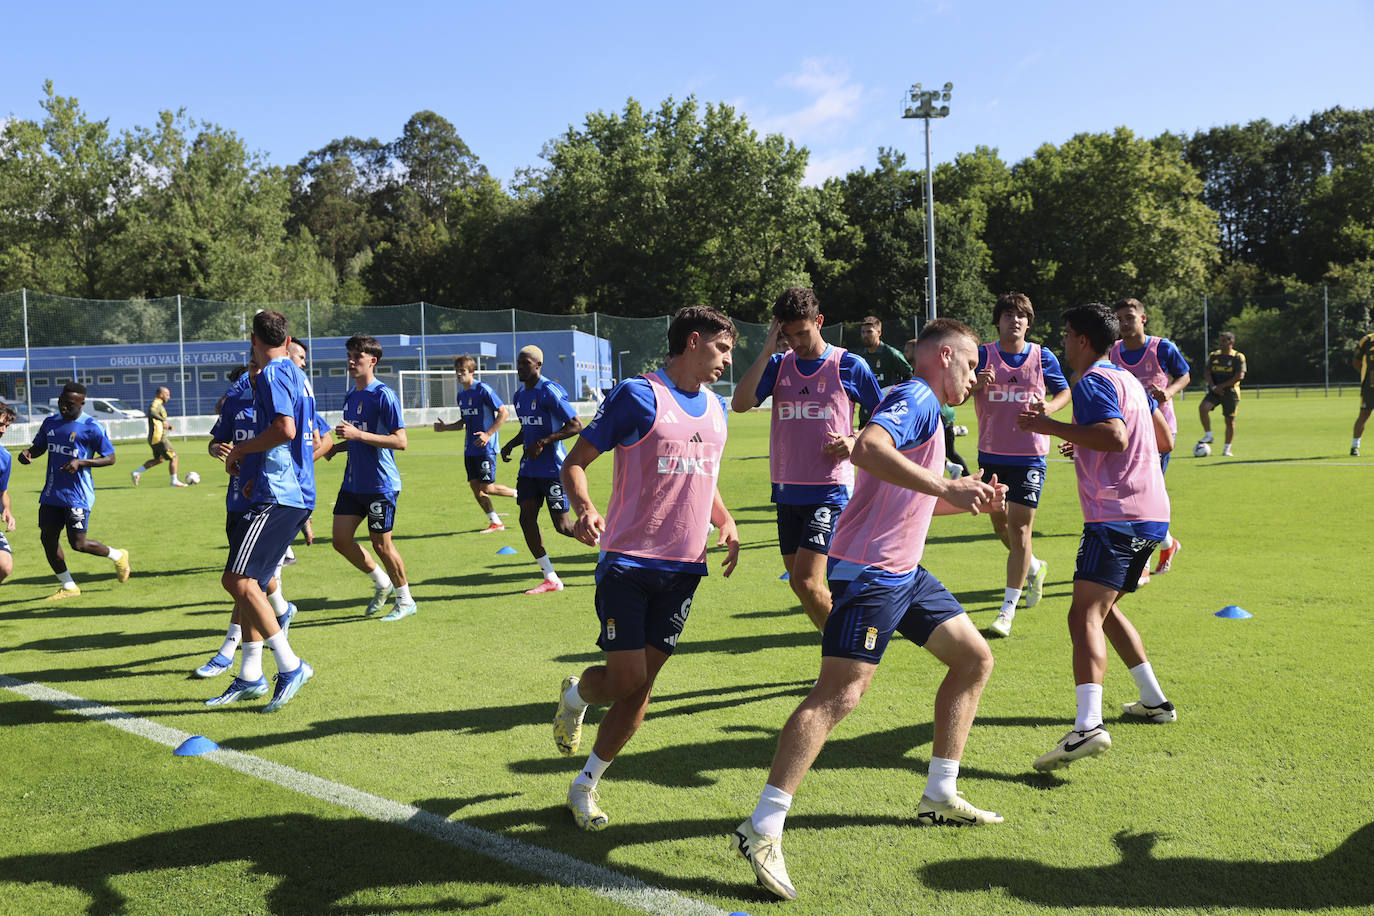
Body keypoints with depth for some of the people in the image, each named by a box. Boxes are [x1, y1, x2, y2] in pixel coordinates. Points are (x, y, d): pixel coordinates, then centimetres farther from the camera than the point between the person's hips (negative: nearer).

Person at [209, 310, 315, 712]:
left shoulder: (273, 374, -10)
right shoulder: (299, 376, 19)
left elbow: (285, 429, -24)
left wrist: (241, 449, -8)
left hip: (276, 495, -10)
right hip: (299, 494, 10)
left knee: (237, 580, -13)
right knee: (252, 582, 12)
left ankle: (290, 665, -11)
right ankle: (250, 677, 16)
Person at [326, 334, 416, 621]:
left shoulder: (384, 395, -13)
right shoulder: (350, 397, 12)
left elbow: (400, 441, -19)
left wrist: (357, 434, -25)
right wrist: (337, 447, 6)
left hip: (381, 485, -8)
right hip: (352, 483, 8)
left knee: (381, 544, 0)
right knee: (341, 539, 5)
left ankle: (405, 601, 18)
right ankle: (381, 582, 26)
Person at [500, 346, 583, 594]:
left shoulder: (550, 392, -15)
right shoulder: (519, 396, 12)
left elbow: (576, 425, -18)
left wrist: (543, 442, -23)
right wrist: (510, 444, 9)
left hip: (553, 468, -8)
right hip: (529, 469, 8)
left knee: (562, 526, -4)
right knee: (526, 519, -1)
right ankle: (551, 579, 6)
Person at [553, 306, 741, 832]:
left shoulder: (716, 408, 13)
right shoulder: (639, 395, -8)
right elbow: (575, 461, -6)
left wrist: (726, 522, 8)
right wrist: (584, 508, -26)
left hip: (684, 568, 6)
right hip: (627, 564, -6)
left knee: (641, 686, 5)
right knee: (626, 682, -8)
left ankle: (585, 786, 24)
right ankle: (576, 695, 29)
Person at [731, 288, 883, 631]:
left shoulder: (850, 366, -2)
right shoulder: (779, 364, 7)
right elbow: (739, 403, -9)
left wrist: (856, 440, -10)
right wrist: (767, 351, -10)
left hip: (830, 490, -5)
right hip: (787, 490, 5)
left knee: (806, 581, -14)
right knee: (800, 581, 9)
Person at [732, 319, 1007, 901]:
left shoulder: (925, 409, 20)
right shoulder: (914, 399, -11)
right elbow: (867, 449, -33)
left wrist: (972, 500, 21)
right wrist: (946, 487, -33)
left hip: (905, 571, 11)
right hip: (868, 572, -11)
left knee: (975, 658, 14)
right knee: (839, 694, -16)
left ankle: (939, 796, 24)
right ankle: (762, 831, -15)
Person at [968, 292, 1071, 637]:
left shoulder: (1042, 357, 1)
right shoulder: (983, 355, 0)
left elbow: (1064, 391, 13)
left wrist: (1047, 408, -8)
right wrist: (976, 384, -27)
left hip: (1030, 456, -2)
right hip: (992, 453, 2)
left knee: (1019, 527, -8)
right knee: (1000, 524, 12)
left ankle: (1008, 609, -1)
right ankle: (1033, 567, 43)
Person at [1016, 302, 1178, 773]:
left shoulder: (1092, 381, -8)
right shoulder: (1127, 379, 21)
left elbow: (1115, 436, -25)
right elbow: (1164, 440, 27)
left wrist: (1051, 426, -18)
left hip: (1115, 517, -10)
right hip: (1151, 515, 10)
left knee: (1085, 615, -20)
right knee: (1105, 608, 24)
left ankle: (1088, 725, -35)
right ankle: (1154, 700, 29)